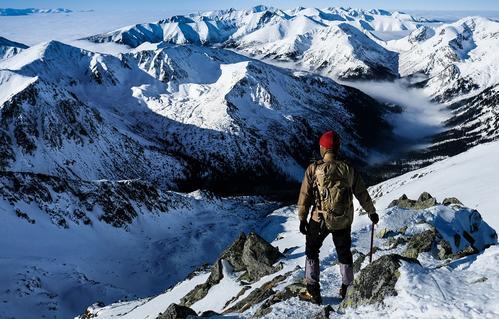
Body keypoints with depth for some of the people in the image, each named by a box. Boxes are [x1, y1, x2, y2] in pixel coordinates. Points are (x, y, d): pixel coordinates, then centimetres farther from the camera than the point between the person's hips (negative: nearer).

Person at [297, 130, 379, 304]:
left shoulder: (314, 169, -11)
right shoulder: (348, 169, -3)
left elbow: (304, 196, -7)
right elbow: (362, 194, 7)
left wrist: (302, 219, 3)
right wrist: (372, 212, 22)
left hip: (320, 220, -2)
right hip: (344, 221, 2)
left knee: (312, 251, 15)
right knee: (344, 253, 21)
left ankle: (313, 291, 13)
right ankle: (347, 289, 29)